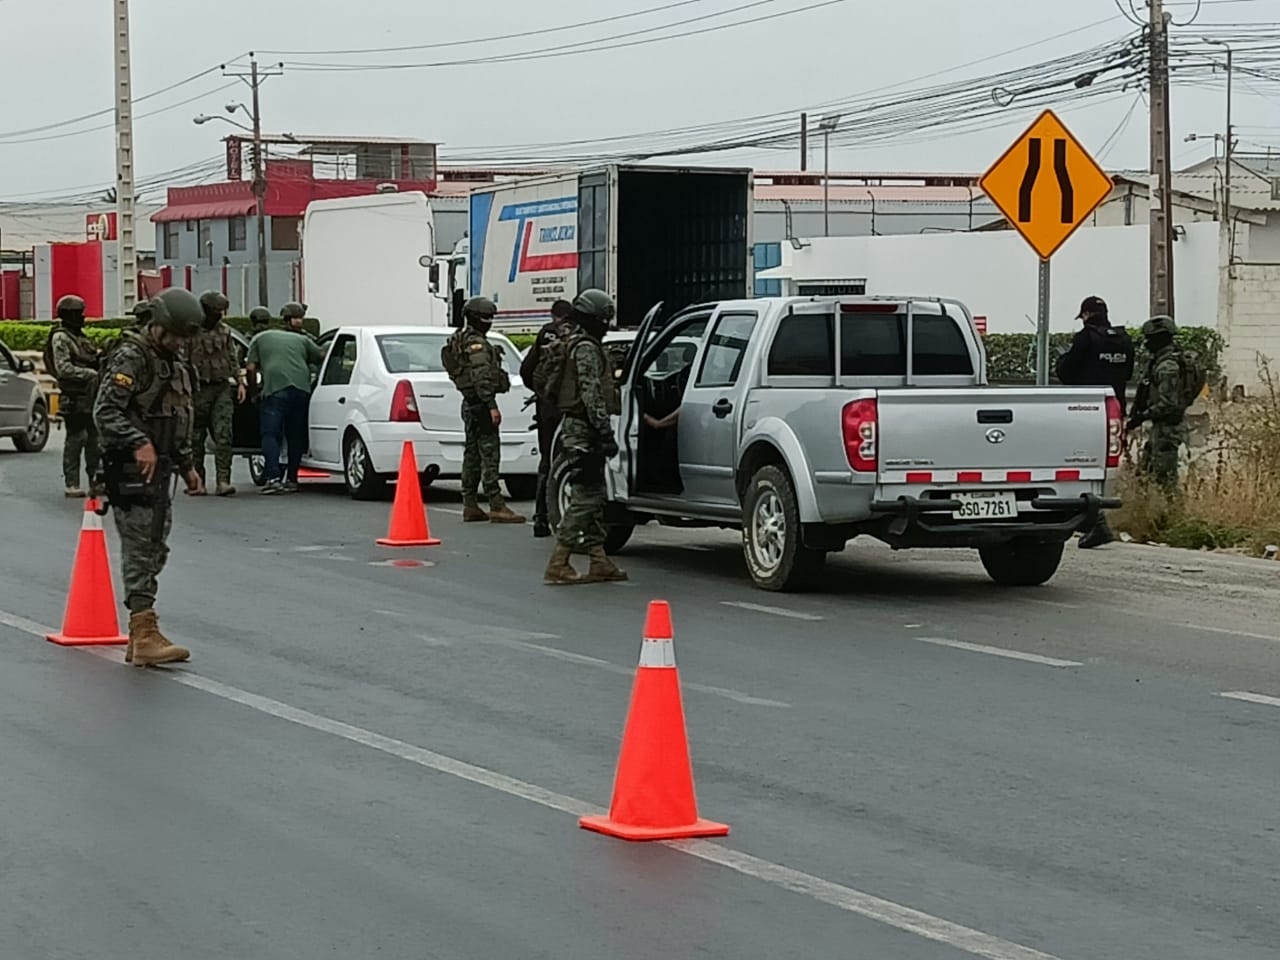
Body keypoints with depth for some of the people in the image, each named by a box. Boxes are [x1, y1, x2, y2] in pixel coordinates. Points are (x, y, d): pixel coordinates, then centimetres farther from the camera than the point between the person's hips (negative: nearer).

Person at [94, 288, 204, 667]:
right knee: (141, 549, -12)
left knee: (155, 550, 10)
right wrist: (138, 443, -32)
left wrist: (186, 464, 25)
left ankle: (139, 635, 16)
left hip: (160, 468, 9)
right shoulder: (130, 357, -12)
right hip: (132, 468, -9)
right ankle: (144, 635, -14)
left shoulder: (174, 361, 18)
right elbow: (105, 411, -21)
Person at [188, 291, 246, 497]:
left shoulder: (224, 331, 14)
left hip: (222, 389, 3)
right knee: (196, 437, 4)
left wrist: (239, 381, 13)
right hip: (199, 389, -3)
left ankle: (223, 481, -14)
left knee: (224, 435, -9)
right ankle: (197, 481, 14)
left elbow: (233, 359, 22)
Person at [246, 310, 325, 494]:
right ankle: (291, 479, 15)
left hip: (275, 387, -3)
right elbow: (321, 356, 17)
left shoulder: (260, 339, 20)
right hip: (302, 387, 3)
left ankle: (273, 478, -17)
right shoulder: (302, 340, 26)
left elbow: (251, 368, 12)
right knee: (296, 436, 13)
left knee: (271, 434, -3)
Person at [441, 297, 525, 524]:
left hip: (470, 403, 11)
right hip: (480, 403, -11)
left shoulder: (462, 341, 19)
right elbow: (482, 377, -22)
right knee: (489, 453, -12)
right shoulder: (476, 343, -14)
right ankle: (496, 506, -16)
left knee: (472, 454, 12)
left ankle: (470, 506, 14)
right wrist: (492, 406, -25)